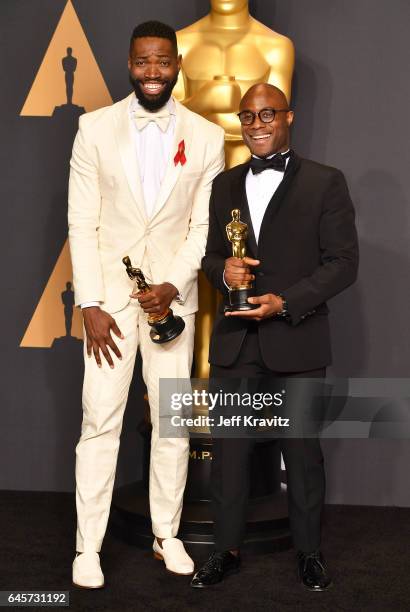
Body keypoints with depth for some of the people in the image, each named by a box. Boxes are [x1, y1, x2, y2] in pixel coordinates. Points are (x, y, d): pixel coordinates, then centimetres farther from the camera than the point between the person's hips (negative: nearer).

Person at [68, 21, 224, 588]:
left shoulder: (206, 136, 1)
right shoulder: (96, 128, -1)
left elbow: (204, 225, 2)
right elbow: (82, 223, -3)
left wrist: (172, 286, -12)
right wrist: (90, 304, -9)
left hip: (172, 293, 1)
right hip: (110, 292, -1)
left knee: (173, 419, 8)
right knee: (100, 420, 0)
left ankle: (167, 534, 24)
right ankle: (88, 545, 12)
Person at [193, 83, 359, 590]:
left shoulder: (325, 183, -2)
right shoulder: (225, 185, 12)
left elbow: (343, 262, -6)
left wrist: (285, 301, -17)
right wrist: (222, 270, -8)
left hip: (296, 341, -3)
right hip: (235, 340, 4)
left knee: (302, 449, 9)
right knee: (229, 448, 9)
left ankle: (308, 551, 27)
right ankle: (226, 549, 25)